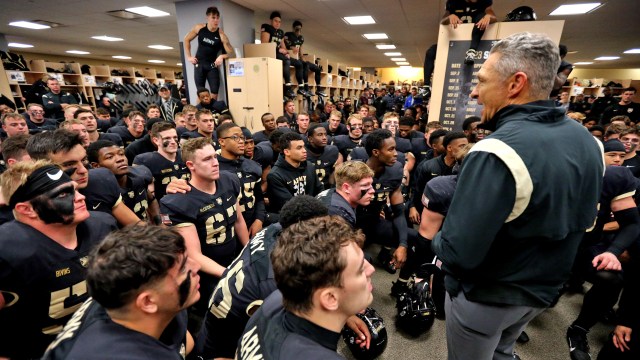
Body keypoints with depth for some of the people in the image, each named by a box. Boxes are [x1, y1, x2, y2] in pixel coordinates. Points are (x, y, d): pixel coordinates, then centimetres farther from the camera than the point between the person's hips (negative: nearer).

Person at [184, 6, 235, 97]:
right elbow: (186, 39, 9)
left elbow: (231, 53, -12)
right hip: (199, 64, 1)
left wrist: (222, 56, -30)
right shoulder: (199, 28, -5)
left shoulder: (221, 35, -12)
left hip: (212, 65, -1)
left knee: (214, 93, -7)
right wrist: (188, 57, 4)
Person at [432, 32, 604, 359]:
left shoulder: (497, 152, -33)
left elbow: (457, 254, -34)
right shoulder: (586, 141, -5)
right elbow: (582, 222, 8)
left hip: (485, 296, -7)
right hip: (544, 289, 7)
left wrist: (438, 240, -12)